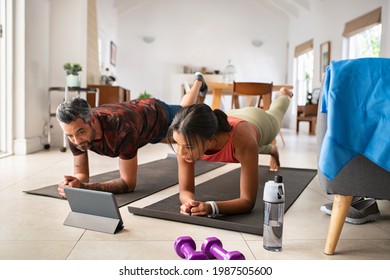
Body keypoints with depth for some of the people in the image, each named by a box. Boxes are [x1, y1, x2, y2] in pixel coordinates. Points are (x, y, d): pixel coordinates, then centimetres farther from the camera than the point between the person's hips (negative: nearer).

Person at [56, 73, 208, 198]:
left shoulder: (122, 128, -53)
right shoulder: (76, 128, -36)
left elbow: (128, 184, -46)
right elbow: (82, 174, -26)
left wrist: (84, 187, -59)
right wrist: (75, 183, -51)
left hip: (158, 114, -5)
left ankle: (198, 82, 63)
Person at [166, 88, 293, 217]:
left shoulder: (242, 141, -55)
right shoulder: (187, 140, -44)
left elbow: (248, 202, -49)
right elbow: (185, 190, -37)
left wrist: (211, 207, -68)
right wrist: (190, 203, -61)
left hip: (259, 122, -1)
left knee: (275, 113, 38)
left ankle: (284, 94, 75)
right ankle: (272, 149, 75)